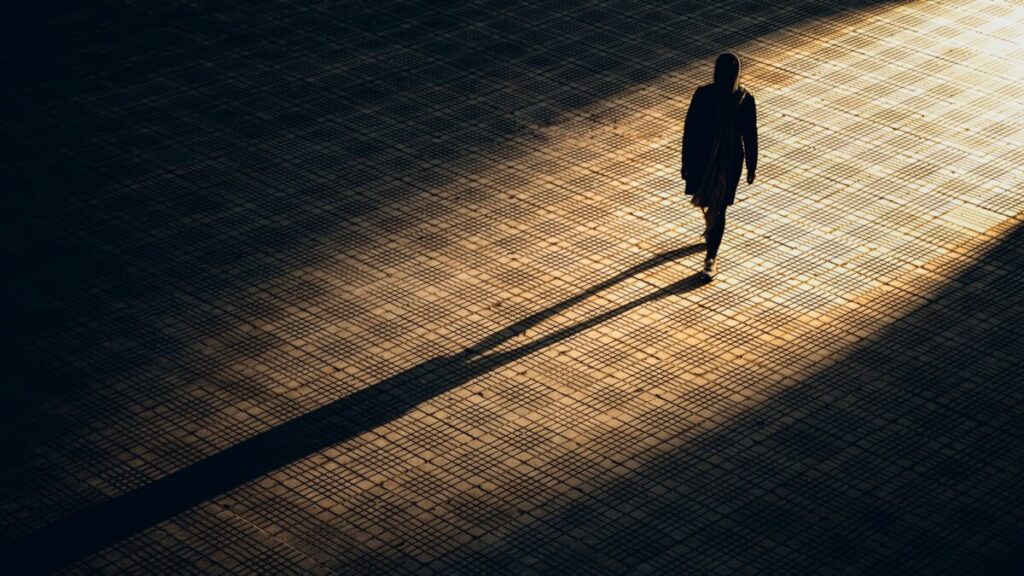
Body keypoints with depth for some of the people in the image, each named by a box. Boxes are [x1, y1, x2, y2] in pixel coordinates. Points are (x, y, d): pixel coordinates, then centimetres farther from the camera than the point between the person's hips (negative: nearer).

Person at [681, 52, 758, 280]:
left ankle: (711, 258, 10)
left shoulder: (745, 98, -12)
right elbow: (690, 128, -5)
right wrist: (686, 161, -2)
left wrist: (751, 166, 3)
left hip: (730, 160, -2)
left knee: (718, 208, 1)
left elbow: (750, 134, -3)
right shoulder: (703, 94, -13)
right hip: (703, 157, 2)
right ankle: (711, 227, 54)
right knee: (704, 201, 20)